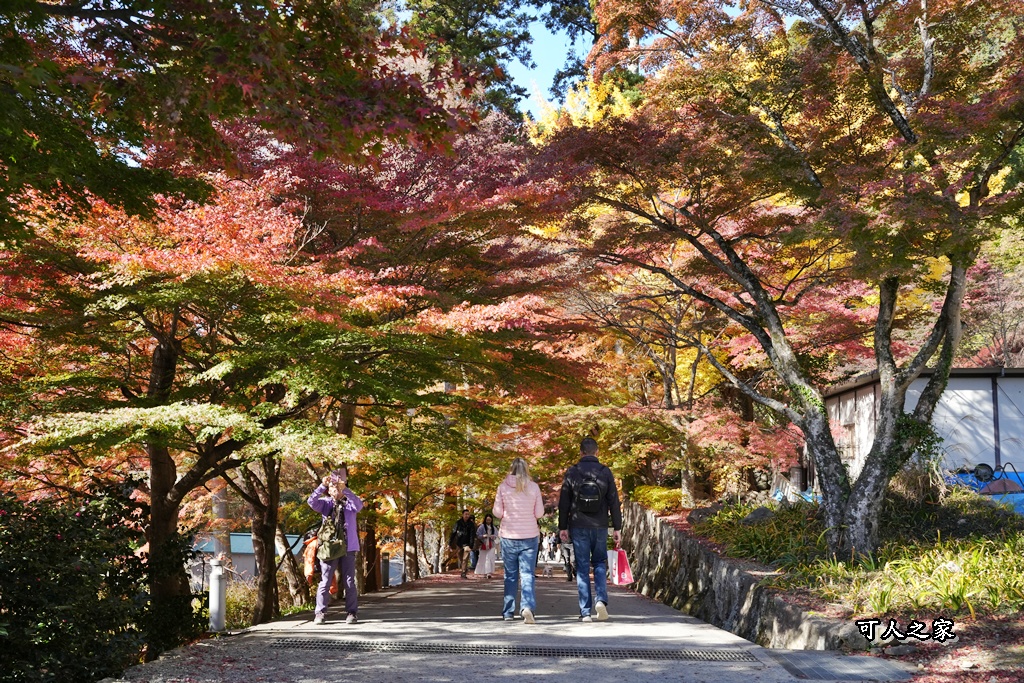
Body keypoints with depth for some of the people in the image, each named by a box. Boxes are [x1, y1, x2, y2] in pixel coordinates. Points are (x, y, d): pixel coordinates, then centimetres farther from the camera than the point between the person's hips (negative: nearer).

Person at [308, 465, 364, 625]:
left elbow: (359, 505, -16)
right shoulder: (326, 503, 7)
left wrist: (345, 489, -27)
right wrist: (322, 485, -22)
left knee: (349, 582, 3)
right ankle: (320, 613, 3)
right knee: (325, 581, 0)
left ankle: (352, 612, 7)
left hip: (348, 547, 0)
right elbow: (311, 501, -11)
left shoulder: (350, 503, 6)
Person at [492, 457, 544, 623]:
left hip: (508, 536, 1)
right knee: (527, 573, 0)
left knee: (510, 575, 13)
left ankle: (508, 612, 17)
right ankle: (527, 606, -21)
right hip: (530, 536, -1)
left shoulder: (503, 487, -5)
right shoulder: (533, 487, -5)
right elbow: (539, 513, -1)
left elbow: (497, 512, -2)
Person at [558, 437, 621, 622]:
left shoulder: (572, 473, -2)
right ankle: (601, 599, -5)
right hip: (600, 527, 1)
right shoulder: (605, 472, -1)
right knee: (600, 563, 16)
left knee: (582, 567, 5)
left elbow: (563, 503, 0)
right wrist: (617, 528, 5)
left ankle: (585, 612, 3)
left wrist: (563, 527, 8)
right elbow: (614, 502, 0)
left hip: (578, 527, -1)